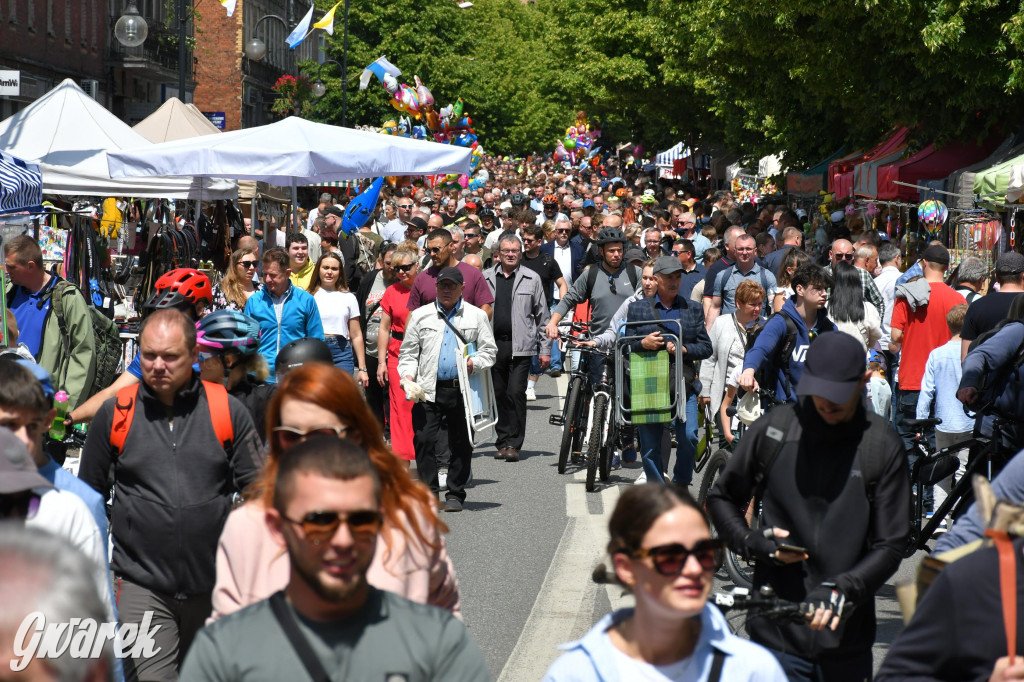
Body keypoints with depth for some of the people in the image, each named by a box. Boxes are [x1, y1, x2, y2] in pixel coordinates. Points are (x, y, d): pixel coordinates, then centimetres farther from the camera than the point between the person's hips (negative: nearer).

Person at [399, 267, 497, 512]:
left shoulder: (477, 316, 10)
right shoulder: (420, 315, 13)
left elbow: (490, 350, 9)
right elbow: (408, 352, 15)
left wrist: (475, 363, -11)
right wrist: (407, 375, -2)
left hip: (463, 391, 0)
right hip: (428, 390, 1)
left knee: (461, 444, 3)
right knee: (424, 441, -7)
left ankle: (455, 494, 13)